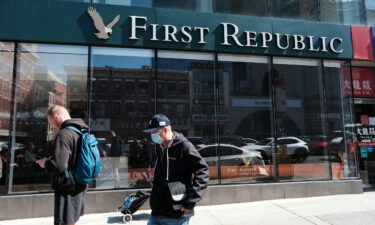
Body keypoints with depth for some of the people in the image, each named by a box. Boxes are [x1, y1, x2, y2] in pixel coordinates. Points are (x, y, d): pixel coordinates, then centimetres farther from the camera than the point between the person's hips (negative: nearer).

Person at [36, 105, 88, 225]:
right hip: (79, 187, 9)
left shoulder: (64, 134, -20)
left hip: (67, 189, -9)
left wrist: (45, 162, -8)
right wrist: (50, 159, 16)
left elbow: (58, 166, -29)